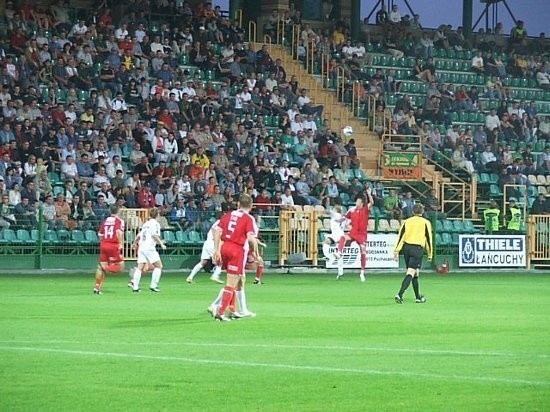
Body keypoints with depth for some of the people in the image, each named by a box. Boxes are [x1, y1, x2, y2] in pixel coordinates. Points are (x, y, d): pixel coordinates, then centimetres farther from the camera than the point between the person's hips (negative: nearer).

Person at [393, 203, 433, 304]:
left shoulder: (407, 222, 9)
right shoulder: (425, 223, 1)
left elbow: (400, 236, 3)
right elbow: (429, 239, 2)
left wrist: (396, 251, 1)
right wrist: (430, 254, 10)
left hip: (406, 247, 5)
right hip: (417, 248, -5)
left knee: (415, 274, 17)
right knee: (410, 273, -10)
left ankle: (418, 297, 26)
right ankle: (399, 295, -26)